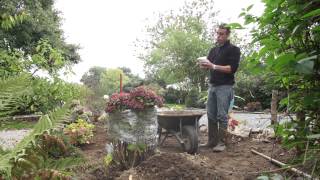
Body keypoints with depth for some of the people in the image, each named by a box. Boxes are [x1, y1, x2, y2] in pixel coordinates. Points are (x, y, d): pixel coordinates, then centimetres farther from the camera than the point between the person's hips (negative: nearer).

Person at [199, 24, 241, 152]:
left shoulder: (233, 49, -2)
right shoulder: (213, 50, 18)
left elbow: (232, 68, -13)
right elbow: (208, 65, 19)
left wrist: (214, 66, -20)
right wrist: (203, 64, -5)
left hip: (225, 87, -6)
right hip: (212, 86, 6)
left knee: (222, 116, -5)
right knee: (211, 115, 6)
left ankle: (222, 142, 3)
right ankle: (212, 141, 15)